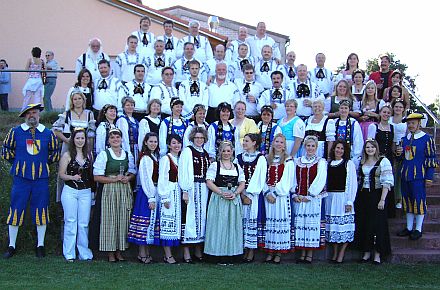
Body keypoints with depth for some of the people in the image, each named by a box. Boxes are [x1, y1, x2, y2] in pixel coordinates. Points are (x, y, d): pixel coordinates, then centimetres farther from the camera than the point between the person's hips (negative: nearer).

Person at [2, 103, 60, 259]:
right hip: (21, 177, -1)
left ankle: (40, 245, 18)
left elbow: (55, 153, 14)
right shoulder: (15, 132, 2)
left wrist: (43, 162, 7)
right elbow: (5, 150, 11)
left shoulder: (48, 133, 5)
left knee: (41, 210, 5)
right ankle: (11, 246, 14)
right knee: (16, 210, 1)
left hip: (41, 177, 1)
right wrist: (17, 162, 7)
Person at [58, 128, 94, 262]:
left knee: (84, 223, 3)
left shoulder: (88, 155, 10)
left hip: (85, 192, 3)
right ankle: (69, 253, 6)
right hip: (70, 191, -3)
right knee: (70, 222, -1)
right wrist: (72, 177, -17)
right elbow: (61, 174, -1)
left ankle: (84, 252, 12)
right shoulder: (67, 155, 1)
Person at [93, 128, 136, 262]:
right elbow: (97, 177, -6)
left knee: (123, 219, 4)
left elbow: (132, 172, 18)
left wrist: (128, 178, -5)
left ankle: (119, 250, 13)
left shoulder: (128, 155, 11)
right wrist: (114, 179, -15)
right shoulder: (103, 154, -2)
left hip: (125, 191, 4)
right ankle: (110, 252, 6)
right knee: (110, 219, -2)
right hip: (109, 190, -4)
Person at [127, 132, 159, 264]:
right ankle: (142, 254, 3)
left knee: (150, 222, 11)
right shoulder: (146, 158, -13)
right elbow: (146, 179, -17)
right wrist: (151, 198, -17)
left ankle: (146, 252, 18)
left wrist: (154, 196, 11)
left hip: (154, 193, 9)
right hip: (147, 194, -9)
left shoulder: (155, 157, 14)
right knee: (146, 220, -4)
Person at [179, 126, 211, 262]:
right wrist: (185, 191, -15)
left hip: (204, 189, 6)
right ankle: (186, 251, -1)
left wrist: (209, 189, 9)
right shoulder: (187, 151, -3)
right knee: (189, 217, -7)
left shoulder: (206, 154, 16)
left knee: (201, 217, 7)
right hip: (191, 188, -6)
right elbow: (183, 172, -9)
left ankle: (198, 250, 15)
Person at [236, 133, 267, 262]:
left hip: (255, 195, -3)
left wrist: (250, 195, -10)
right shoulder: (239, 158, 10)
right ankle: (244, 250, 8)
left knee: (252, 221, -3)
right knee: (242, 221, 2)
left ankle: (251, 252, 4)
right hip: (241, 195, 3)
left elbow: (260, 179, -5)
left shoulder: (261, 159, -1)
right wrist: (242, 195, -7)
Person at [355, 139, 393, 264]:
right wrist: (356, 197, 11)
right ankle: (366, 251, 16)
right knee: (363, 224, 6)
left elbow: (387, 182, -11)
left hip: (376, 195, -5)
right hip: (362, 196, 5)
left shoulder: (383, 161, -5)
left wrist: (382, 199, -17)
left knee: (377, 224, -4)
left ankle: (378, 253, 5)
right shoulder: (361, 162, 12)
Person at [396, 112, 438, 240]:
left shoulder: (427, 139, -5)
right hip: (405, 176, 6)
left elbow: (431, 159, -6)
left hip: (419, 176, -6)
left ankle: (418, 229, 8)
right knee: (407, 200, 10)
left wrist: (429, 177, -10)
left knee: (419, 201, -2)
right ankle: (409, 227, 20)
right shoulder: (404, 139, 12)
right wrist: (399, 153, -1)